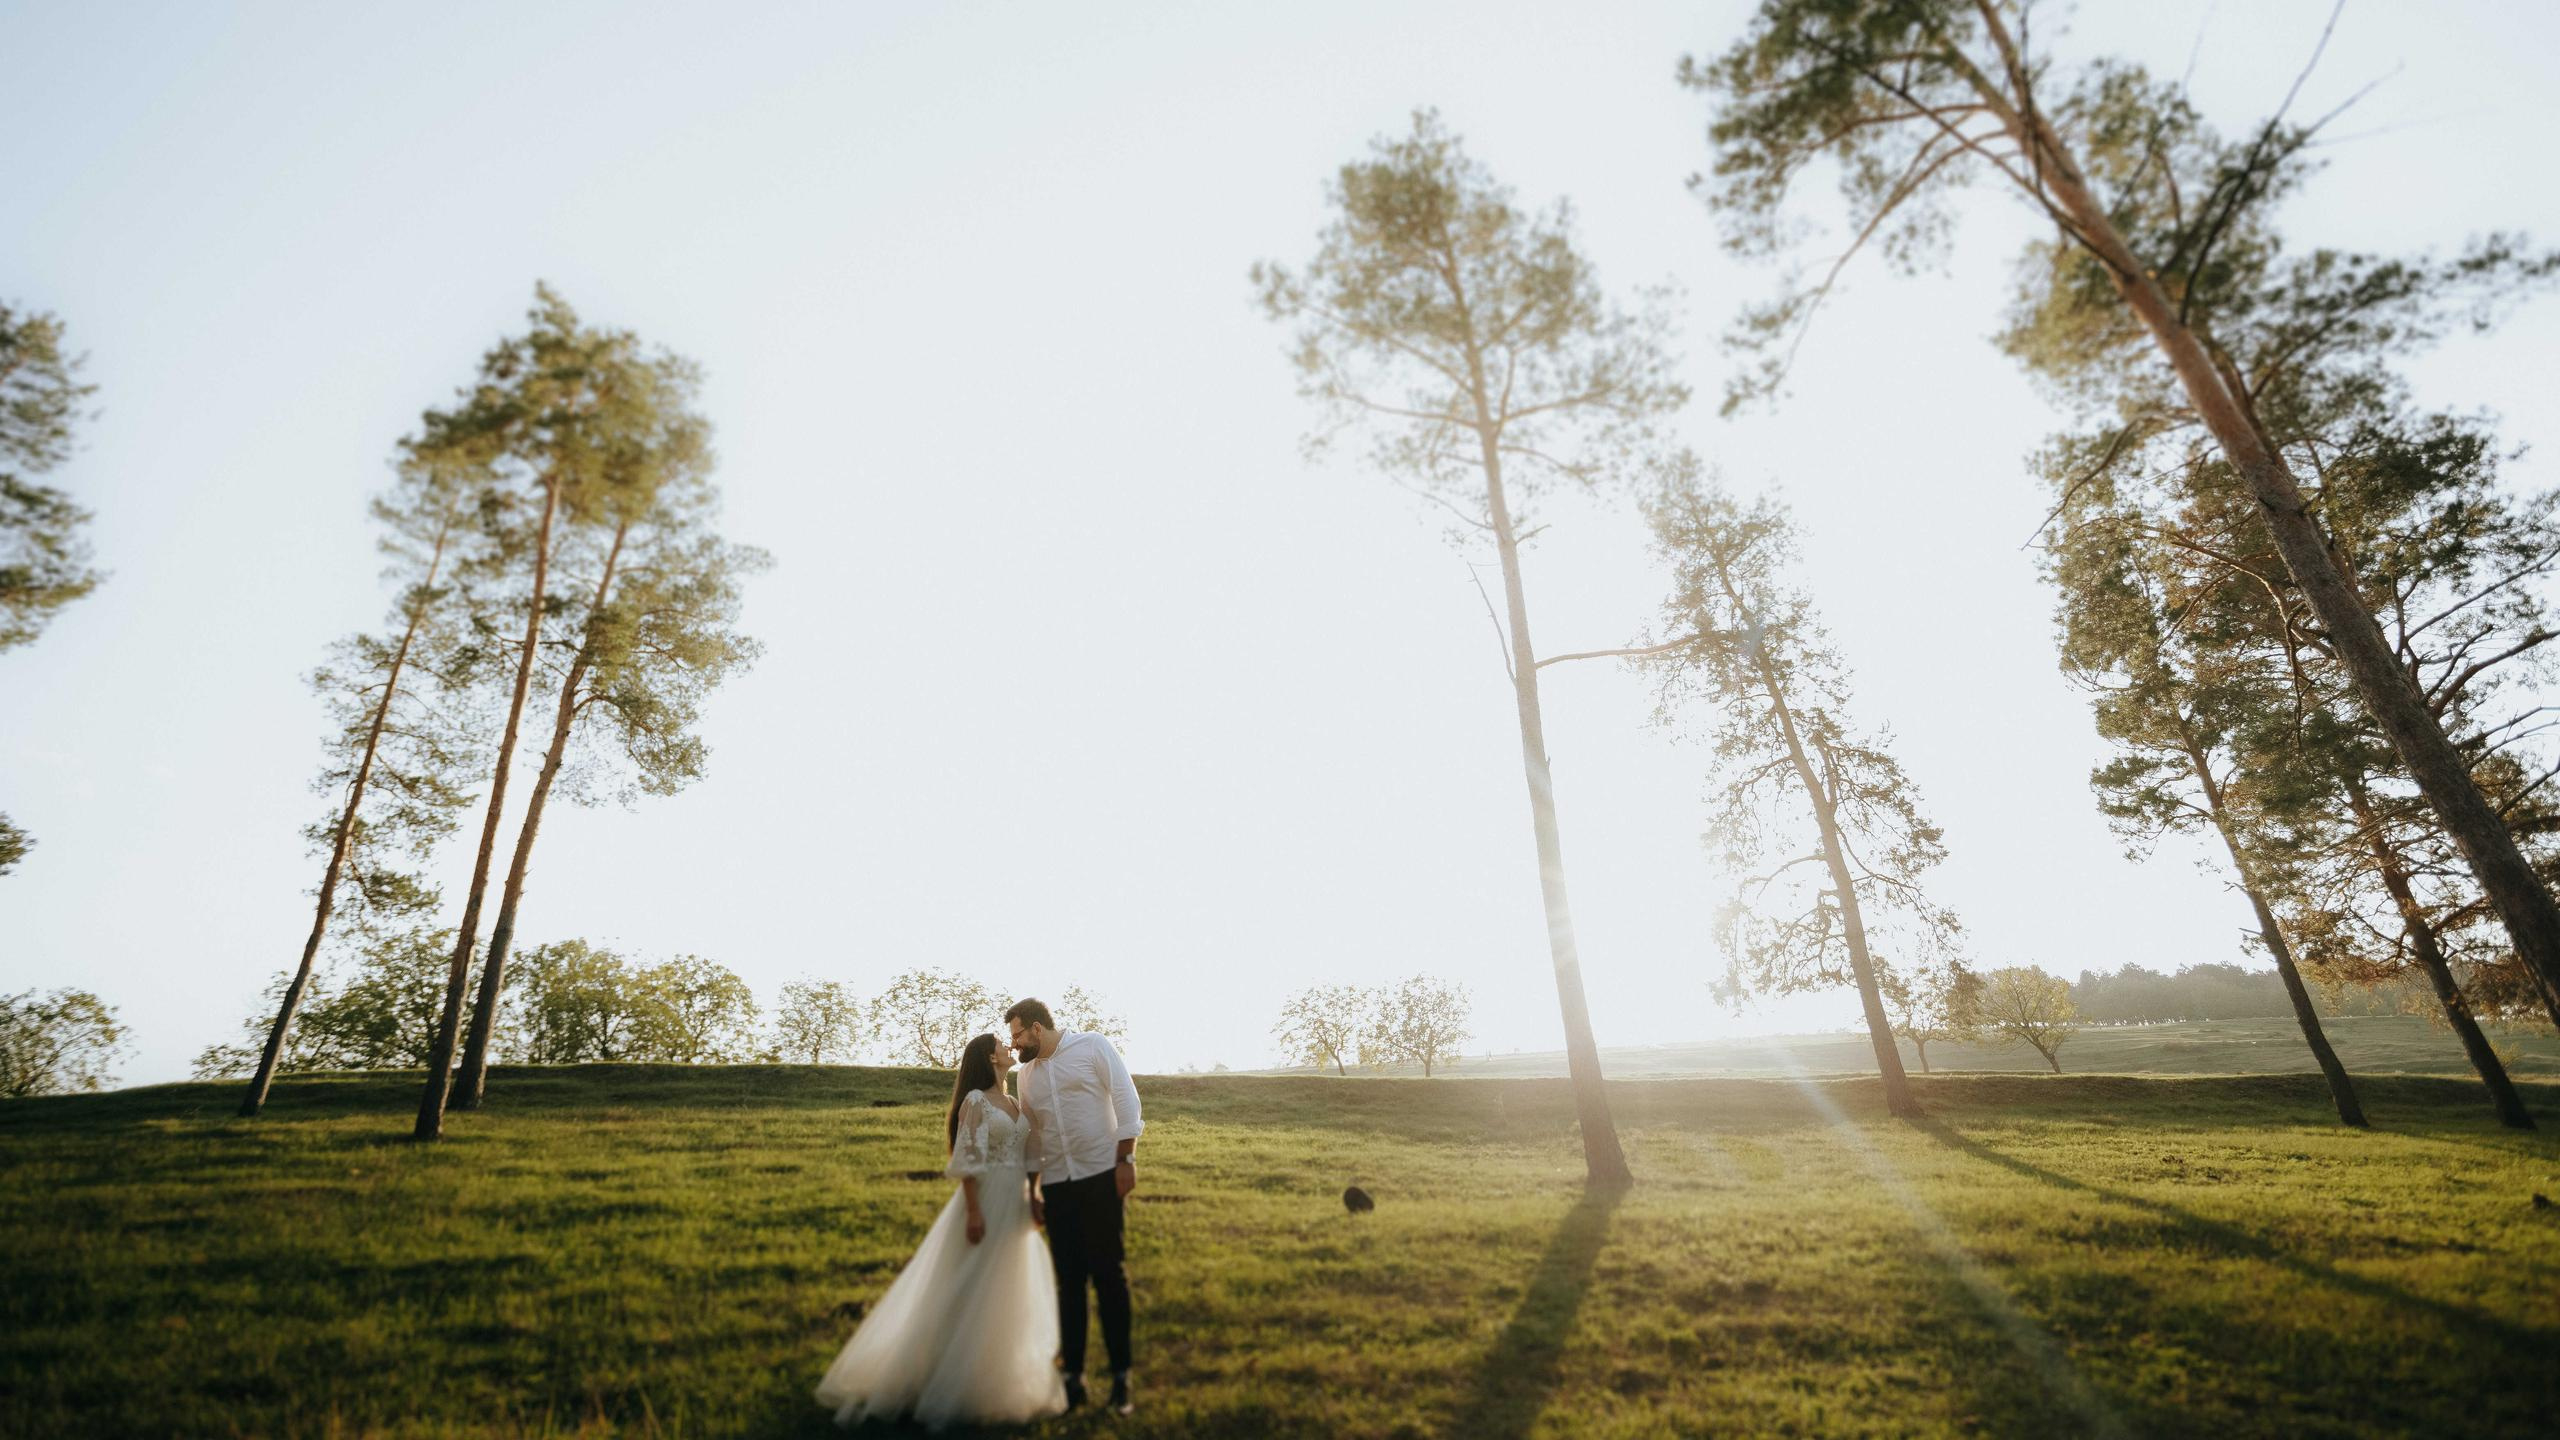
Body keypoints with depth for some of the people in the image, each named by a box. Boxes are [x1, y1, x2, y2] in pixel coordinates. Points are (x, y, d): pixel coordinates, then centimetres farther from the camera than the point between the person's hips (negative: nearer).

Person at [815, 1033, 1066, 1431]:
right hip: (986, 1202, -8)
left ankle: (995, 1376, 30)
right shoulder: (975, 1100, -11)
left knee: (1009, 1294, 15)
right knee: (972, 1292, 0)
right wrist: (974, 1211, -21)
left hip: (1015, 1206, 8)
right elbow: (967, 1160, -17)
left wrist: (1034, 1203, 12)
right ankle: (948, 1381, 14)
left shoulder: (1016, 1104, 11)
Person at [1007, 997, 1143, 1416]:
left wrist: (1126, 1159, -13)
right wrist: (1032, 1189, 19)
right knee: (1069, 1280, 9)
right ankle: (1073, 1375, 19)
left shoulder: (1093, 1046, -5)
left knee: (1109, 1275, -1)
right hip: (1056, 1185, 5)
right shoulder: (1027, 1072, 12)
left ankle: (1120, 1375, 10)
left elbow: (1125, 1100, -8)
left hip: (1101, 1176, -5)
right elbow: (1033, 1135, 19)